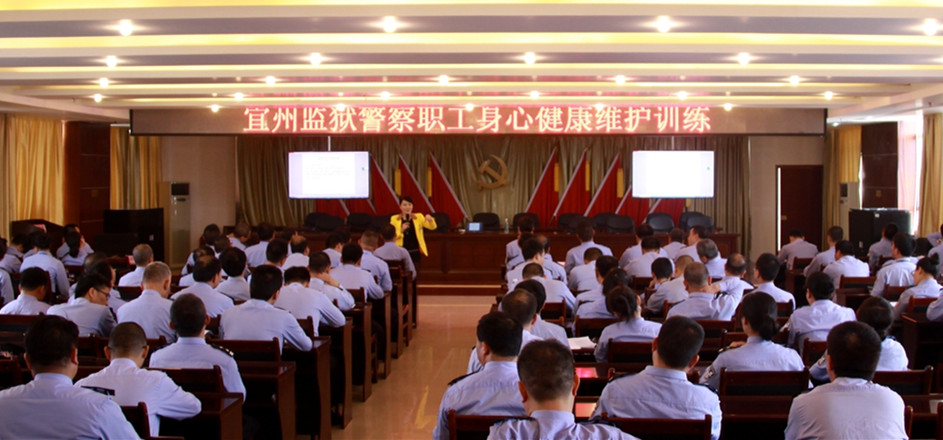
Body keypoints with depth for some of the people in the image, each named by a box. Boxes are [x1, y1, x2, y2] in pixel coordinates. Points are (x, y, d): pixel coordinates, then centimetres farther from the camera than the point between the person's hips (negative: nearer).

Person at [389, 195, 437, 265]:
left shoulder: (418, 217, 6)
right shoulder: (394, 219, 3)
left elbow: (432, 227, -4)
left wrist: (430, 220, -25)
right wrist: (401, 230, -20)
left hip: (415, 252, 1)